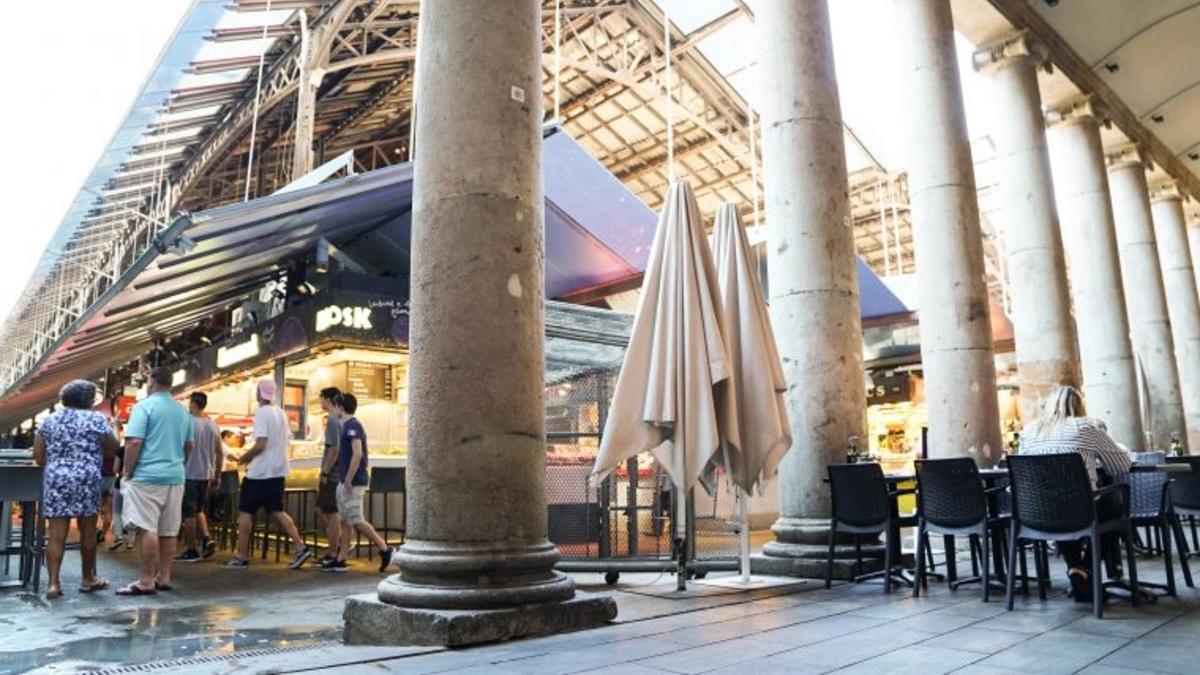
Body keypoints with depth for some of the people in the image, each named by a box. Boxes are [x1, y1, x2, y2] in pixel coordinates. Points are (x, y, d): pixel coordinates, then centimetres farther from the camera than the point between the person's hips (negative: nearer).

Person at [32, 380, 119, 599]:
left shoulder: (50, 419, 10)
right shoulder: (96, 419, -1)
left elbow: (37, 454, 8)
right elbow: (112, 448, -1)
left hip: (55, 480, 3)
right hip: (86, 479, -3)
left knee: (56, 535, 2)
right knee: (87, 532, 8)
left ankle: (53, 583, -2)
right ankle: (88, 579, 17)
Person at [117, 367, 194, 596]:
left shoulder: (144, 405, -7)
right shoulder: (183, 411, 12)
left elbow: (134, 442, -14)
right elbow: (189, 446, 17)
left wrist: (127, 472, -5)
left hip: (148, 476, -6)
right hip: (175, 476, 6)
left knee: (147, 529, -6)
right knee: (169, 530, 9)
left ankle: (147, 581, -6)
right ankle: (164, 577, 14)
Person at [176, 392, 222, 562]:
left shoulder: (188, 422, -10)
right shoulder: (213, 425, 8)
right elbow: (219, 454, 10)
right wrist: (216, 477, 17)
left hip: (189, 475, -6)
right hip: (206, 475, 6)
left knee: (189, 513, 2)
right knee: (199, 510, 20)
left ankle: (191, 551, 5)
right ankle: (206, 539, 3)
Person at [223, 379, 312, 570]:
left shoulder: (262, 413, -14)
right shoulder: (281, 413, 11)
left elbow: (260, 444, -21)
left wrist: (245, 457, -3)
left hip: (260, 473, -8)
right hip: (278, 471, 8)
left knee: (245, 512, 5)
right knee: (277, 511, 12)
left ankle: (242, 557, 9)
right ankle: (300, 548, 3)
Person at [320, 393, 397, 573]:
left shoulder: (352, 426, -15)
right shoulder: (350, 425, 15)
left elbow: (357, 454, -23)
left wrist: (348, 480, -22)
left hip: (352, 483, -10)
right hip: (345, 482, 10)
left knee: (356, 521, -6)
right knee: (345, 521, 10)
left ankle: (385, 550, 1)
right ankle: (340, 560, 14)